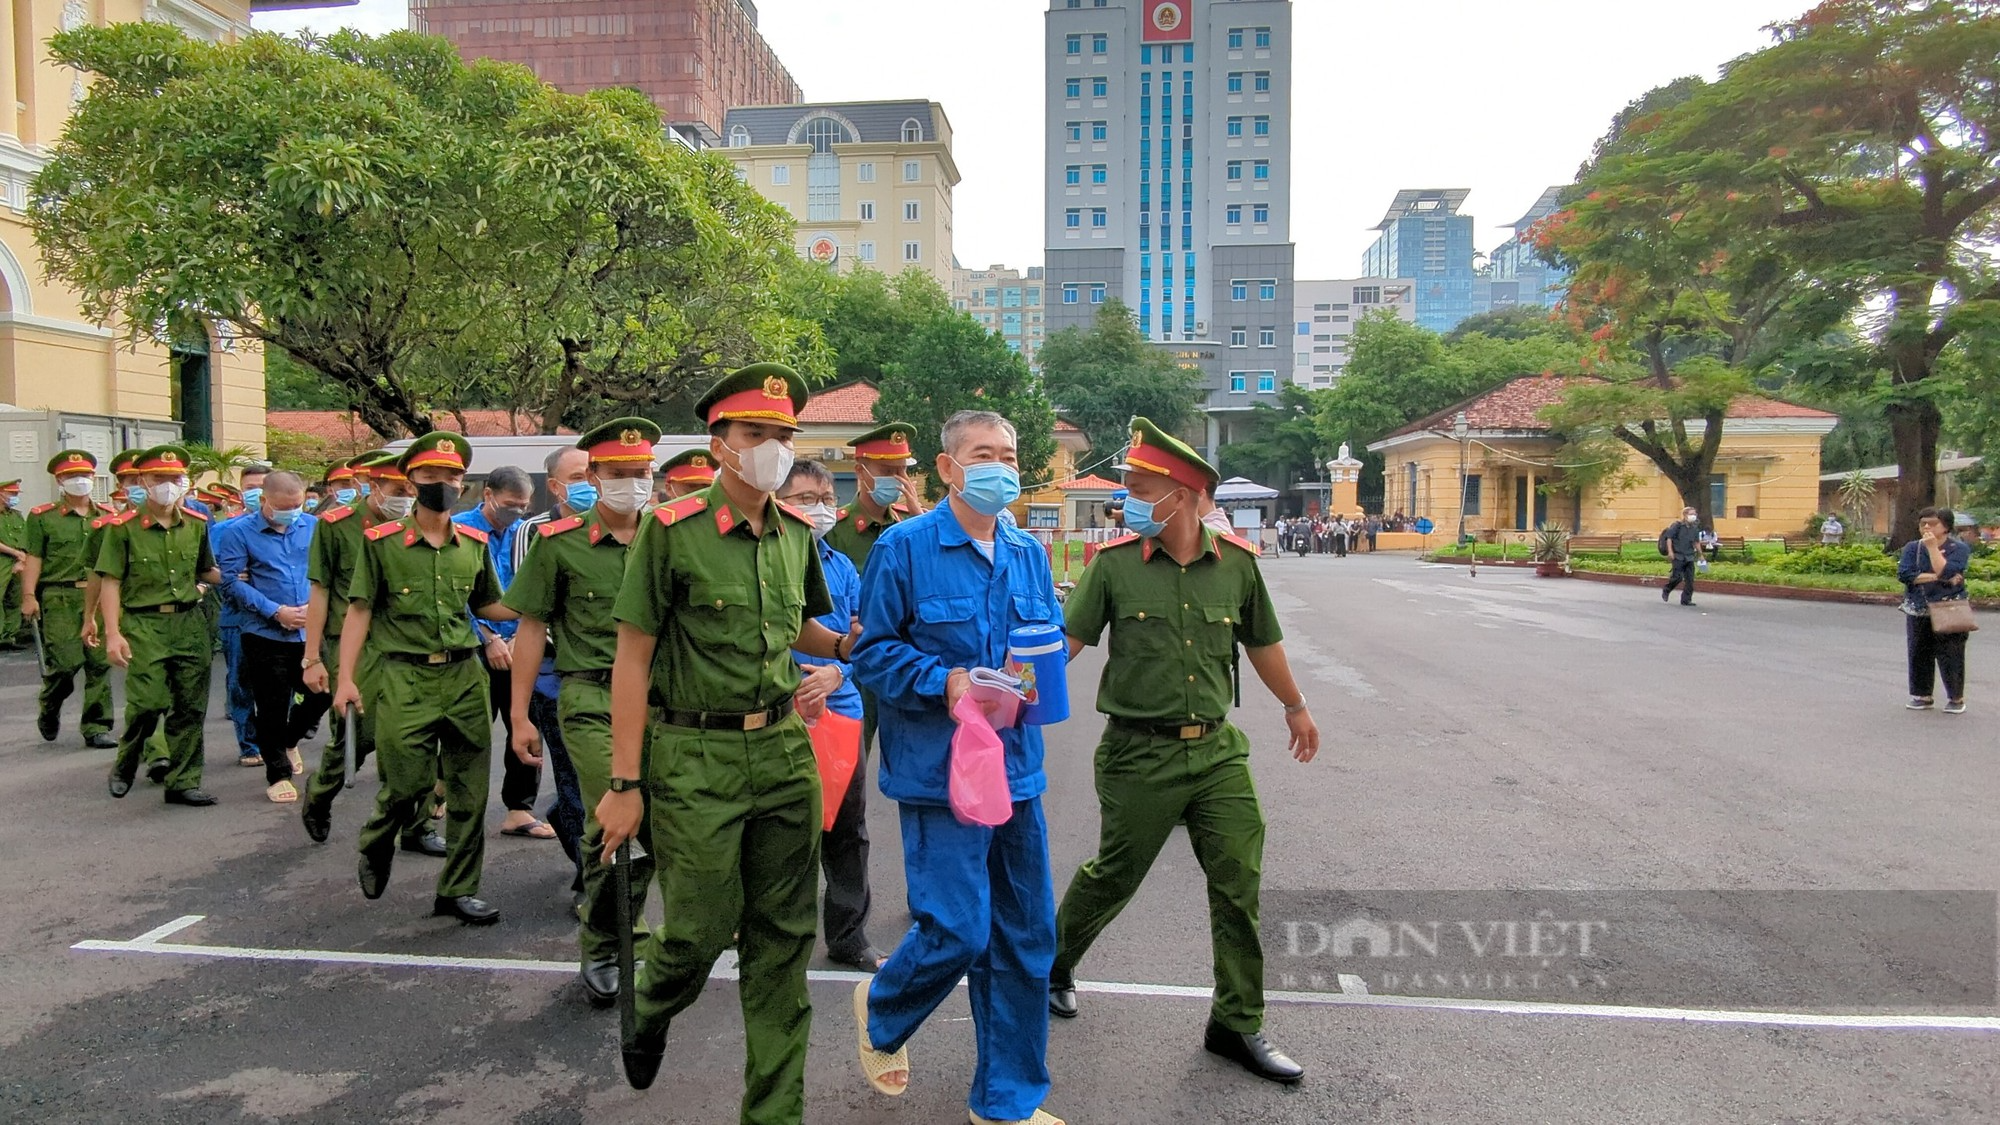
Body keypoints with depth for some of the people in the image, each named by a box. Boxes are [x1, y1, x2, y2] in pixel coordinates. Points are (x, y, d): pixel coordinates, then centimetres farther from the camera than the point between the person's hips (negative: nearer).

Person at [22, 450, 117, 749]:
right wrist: (29, 596, -10)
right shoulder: (42, 517, 4)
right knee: (66, 661, -8)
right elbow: (34, 559, -1)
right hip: (60, 598, -3)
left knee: (100, 663, 1)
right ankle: (49, 710, 22)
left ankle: (97, 728, 8)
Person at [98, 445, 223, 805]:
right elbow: (111, 583, -4)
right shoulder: (124, 527, -3)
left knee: (190, 707, 5)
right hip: (144, 624, -4)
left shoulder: (196, 525, 10)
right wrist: (113, 633, -10)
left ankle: (183, 781, 15)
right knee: (148, 703, -10)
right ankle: (125, 766, 19)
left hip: (190, 622, 4)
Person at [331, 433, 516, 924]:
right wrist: (346, 678, -7)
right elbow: (360, 610, -1)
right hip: (405, 680, -3)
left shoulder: (474, 543, 9)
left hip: (465, 676, 4)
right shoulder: (381, 542, -1)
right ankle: (375, 848, 33)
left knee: (470, 791, 5)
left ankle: (458, 889, 19)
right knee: (408, 783, -2)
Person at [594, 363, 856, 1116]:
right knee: (701, 928, 4)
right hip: (696, 755, -5)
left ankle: (776, 1108, 23)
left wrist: (847, 646, 2)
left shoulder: (796, 533, 7)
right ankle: (646, 1014, 41)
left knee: (782, 939, 8)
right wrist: (624, 783, -11)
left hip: (785, 749, 5)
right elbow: (632, 659, -8)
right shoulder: (672, 531, -9)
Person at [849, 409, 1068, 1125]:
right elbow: (871, 653, -7)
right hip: (940, 771, -6)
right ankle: (882, 1012, 28)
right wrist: (943, 683, -20)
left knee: (1027, 937, 10)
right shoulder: (904, 548, -7)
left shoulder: (1027, 554, 11)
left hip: (1017, 768, 6)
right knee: (957, 931, -7)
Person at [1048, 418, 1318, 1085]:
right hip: (1139, 755, -2)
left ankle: (1237, 1026, 21)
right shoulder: (1115, 564, -7)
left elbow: (1262, 642, 15)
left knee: (1239, 885, 4)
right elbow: (1066, 640, -6)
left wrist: (1296, 708, 28)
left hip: (1217, 750, 3)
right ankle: (1053, 966, 39)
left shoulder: (1236, 563, 0)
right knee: (1112, 877, 11)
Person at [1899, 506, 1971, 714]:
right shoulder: (1912, 547, 6)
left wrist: (1932, 547, -17)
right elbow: (1904, 573, -9)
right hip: (1918, 612, 4)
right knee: (1919, 654, 8)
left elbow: (1946, 572, -20)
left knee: (1950, 655, -2)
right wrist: (1937, 577, -14)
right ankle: (1922, 695, 20)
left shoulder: (1958, 548, -3)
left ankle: (1956, 698, 12)